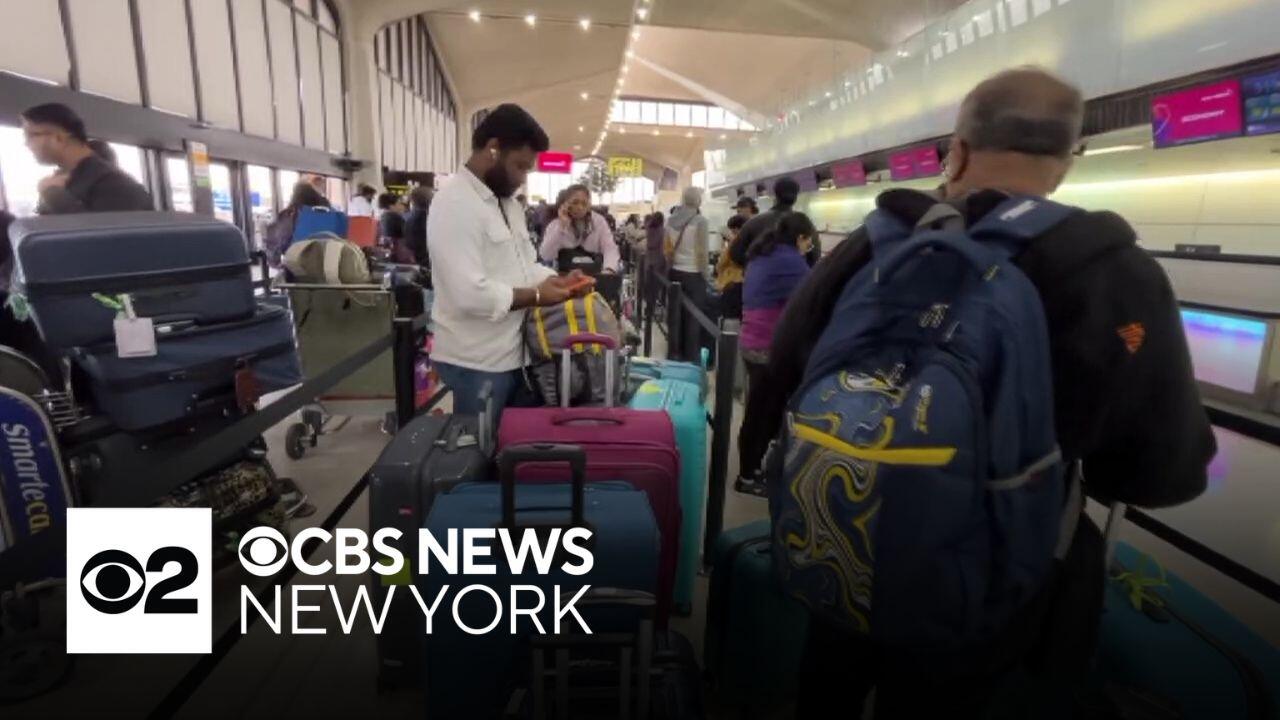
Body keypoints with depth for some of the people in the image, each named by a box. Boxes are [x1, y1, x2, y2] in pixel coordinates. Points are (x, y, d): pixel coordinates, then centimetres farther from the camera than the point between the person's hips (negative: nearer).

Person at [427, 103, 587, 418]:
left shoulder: (507, 202, 12)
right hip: (477, 363, -9)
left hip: (513, 354, 9)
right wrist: (535, 296, -17)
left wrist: (557, 281, -2)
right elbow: (470, 294, -28)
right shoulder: (455, 204, -19)